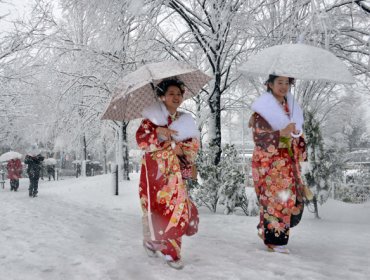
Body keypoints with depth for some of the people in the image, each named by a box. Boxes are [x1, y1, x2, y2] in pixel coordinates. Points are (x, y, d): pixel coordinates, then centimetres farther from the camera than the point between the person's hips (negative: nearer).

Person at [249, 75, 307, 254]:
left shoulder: (292, 107, 13)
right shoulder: (262, 109, -8)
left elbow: (297, 134, 20)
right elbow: (258, 137, -16)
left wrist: (300, 154, 9)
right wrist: (281, 133, -26)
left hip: (288, 162, 7)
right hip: (269, 162, -7)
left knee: (293, 198, 6)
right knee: (274, 198, -7)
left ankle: (266, 229, 25)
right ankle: (274, 239, 6)